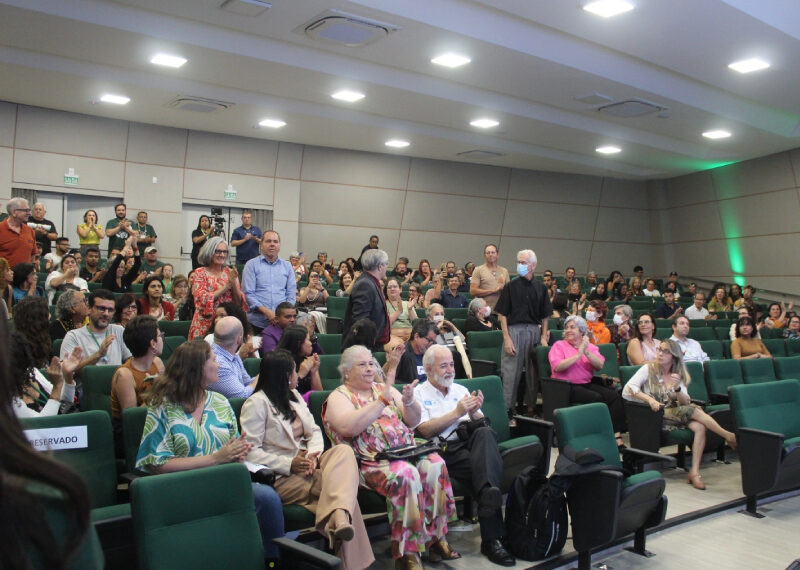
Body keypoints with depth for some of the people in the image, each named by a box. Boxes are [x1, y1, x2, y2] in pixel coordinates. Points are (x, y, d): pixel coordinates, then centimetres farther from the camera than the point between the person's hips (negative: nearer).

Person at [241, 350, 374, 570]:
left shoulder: (294, 396, 22)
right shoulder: (257, 403, -4)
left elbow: (314, 431, 17)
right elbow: (251, 452, -12)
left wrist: (313, 454, -6)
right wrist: (290, 465, -21)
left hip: (304, 465, 7)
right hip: (280, 478, -6)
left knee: (343, 450, -29)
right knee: (341, 485, -30)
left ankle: (339, 518, -50)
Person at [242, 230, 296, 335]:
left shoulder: (287, 266, 14)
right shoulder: (252, 264, 5)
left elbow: (291, 293, 11)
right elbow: (248, 293, -4)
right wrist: (267, 312, -15)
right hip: (257, 321, -2)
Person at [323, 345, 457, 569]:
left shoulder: (384, 388, 20)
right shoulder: (338, 397, 4)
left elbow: (413, 421, 16)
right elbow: (348, 427, -18)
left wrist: (408, 401, -6)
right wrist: (382, 400, -19)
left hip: (406, 451, 5)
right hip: (370, 461, -5)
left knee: (434, 464, -23)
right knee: (405, 474, -33)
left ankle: (437, 536, -12)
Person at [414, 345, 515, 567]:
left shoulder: (461, 390, 27)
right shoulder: (418, 394, 11)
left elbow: (481, 424, 20)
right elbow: (425, 431, -5)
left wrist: (474, 413, -4)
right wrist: (457, 413, -10)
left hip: (470, 442, 5)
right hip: (443, 450, -4)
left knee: (485, 432, -34)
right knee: (485, 467, -35)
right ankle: (493, 535, -32)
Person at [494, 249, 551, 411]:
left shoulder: (540, 288, 9)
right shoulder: (511, 287, 1)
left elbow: (545, 316, 13)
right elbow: (502, 314, -2)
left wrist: (544, 336, 3)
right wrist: (507, 338, -10)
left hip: (534, 331, 3)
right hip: (514, 330, -3)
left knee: (534, 372, 8)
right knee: (511, 372, -3)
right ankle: (507, 408, 3)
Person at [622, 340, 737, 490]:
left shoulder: (680, 374, 15)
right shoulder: (649, 369, 3)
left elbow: (685, 403, 2)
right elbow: (628, 389, -10)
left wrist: (677, 388, -18)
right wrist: (649, 399, -22)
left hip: (675, 414, 5)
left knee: (700, 427, -27)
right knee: (694, 411, -25)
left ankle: (694, 472, -26)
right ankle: (729, 437, -10)